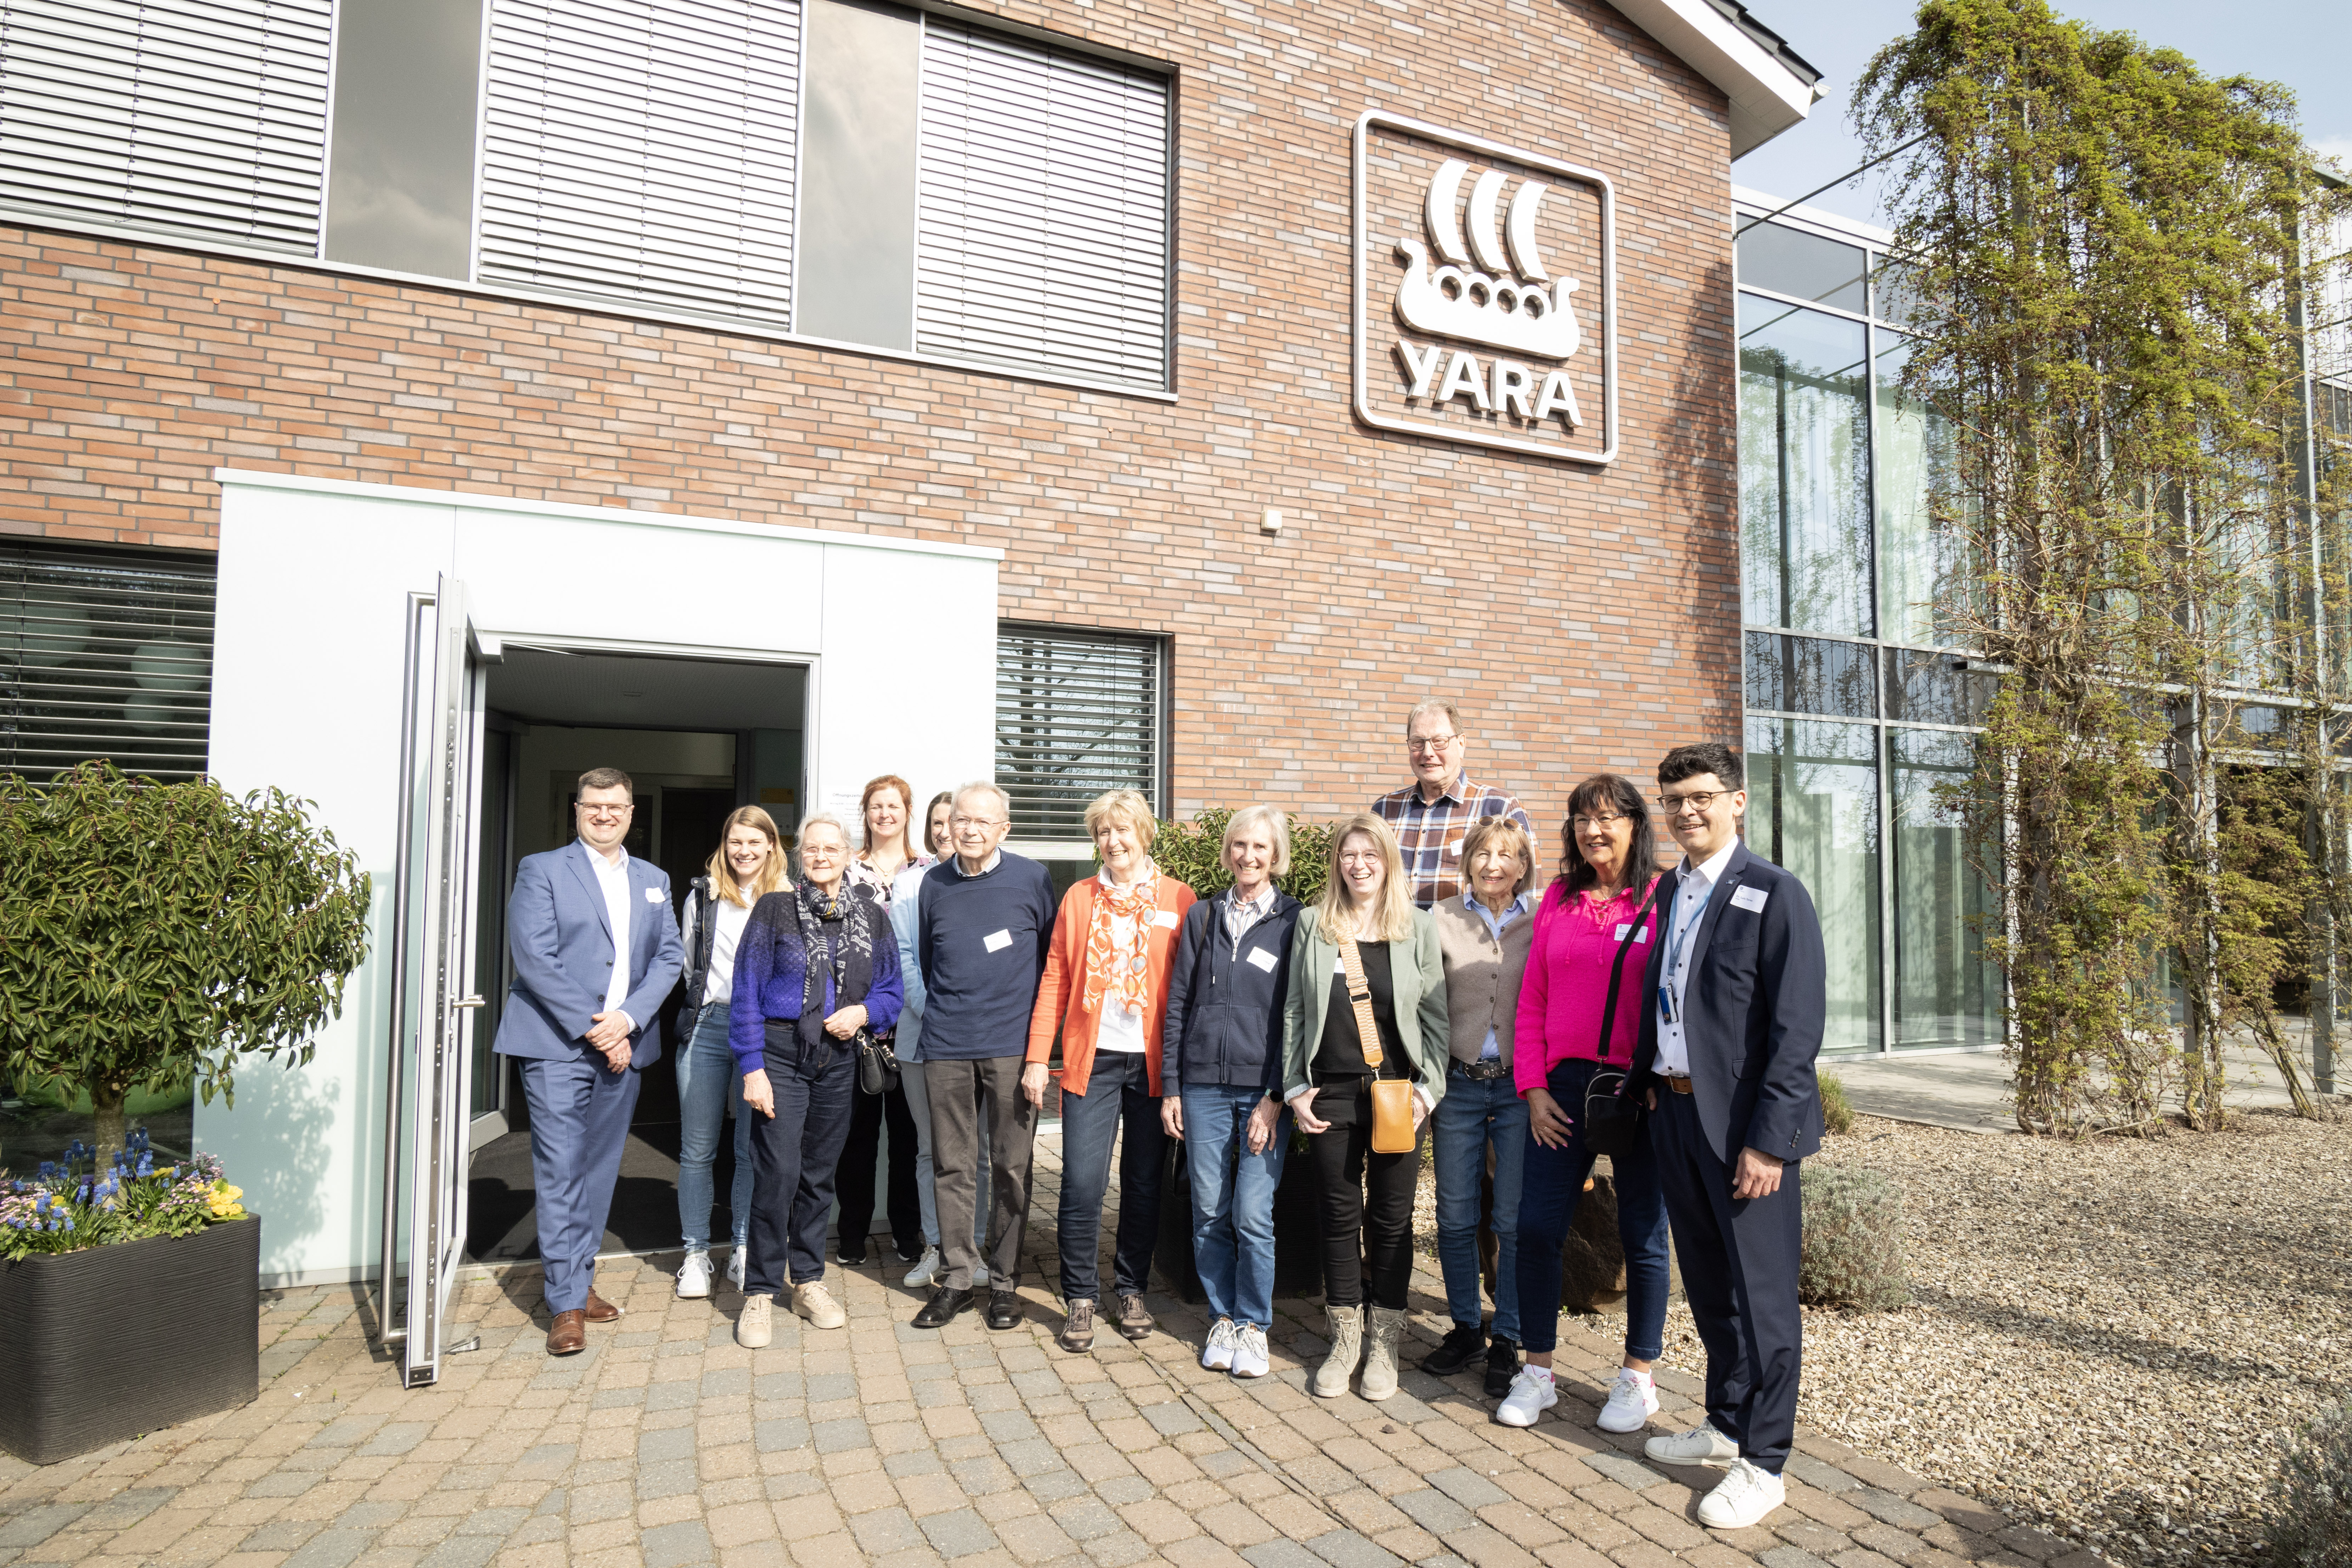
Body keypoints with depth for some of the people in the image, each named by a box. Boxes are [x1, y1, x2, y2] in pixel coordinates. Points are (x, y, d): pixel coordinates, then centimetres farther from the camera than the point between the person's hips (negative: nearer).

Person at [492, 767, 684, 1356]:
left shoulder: (653, 881, 15)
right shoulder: (542, 870, 1)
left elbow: (669, 957, 8)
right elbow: (534, 958, -8)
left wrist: (627, 1018, -8)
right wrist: (590, 1027, -14)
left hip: (624, 1043, 4)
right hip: (557, 1043, -4)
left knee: (600, 1170, 10)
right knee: (561, 1172, -5)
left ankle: (581, 1279, 23)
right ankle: (567, 1304, 1)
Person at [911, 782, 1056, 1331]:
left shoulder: (1032, 879, -1)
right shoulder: (935, 884, 7)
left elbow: (1052, 960, 5)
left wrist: (1041, 1035, 4)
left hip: (1012, 1044, -2)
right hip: (946, 1046, 2)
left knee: (1011, 1167, 4)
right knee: (953, 1166, 7)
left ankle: (1005, 1281, 16)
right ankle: (956, 1278, 18)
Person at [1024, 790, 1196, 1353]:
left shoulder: (1179, 900, 4)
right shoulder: (1079, 898, 8)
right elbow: (1055, 980, 7)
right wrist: (1037, 1058, 1)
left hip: (1153, 1062, 0)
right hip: (1092, 1059, 0)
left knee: (1144, 1184, 9)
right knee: (1082, 1183, -4)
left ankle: (1132, 1291, 26)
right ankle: (1080, 1299, 13)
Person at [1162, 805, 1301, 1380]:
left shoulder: (1294, 921, 0)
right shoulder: (1202, 917, 9)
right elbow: (1178, 1003, 10)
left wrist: (1277, 1096, -8)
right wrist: (1170, 1086, 5)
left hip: (1264, 1088, -3)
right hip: (1203, 1083, 3)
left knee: (1253, 1214, -3)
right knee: (1209, 1213, 7)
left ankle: (1254, 1326, 15)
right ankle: (1222, 1319, 23)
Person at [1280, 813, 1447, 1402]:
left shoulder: (1418, 928, 3)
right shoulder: (1313, 927, 5)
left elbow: (1436, 1016, 3)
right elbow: (1294, 1012, 6)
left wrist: (1428, 1090, -5)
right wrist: (1295, 1088, 0)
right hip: (1332, 1094, 1)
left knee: (1391, 1219, 6)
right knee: (1340, 1216, 8)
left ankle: (1383, 1344, 21)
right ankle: (1345, 1342, 22)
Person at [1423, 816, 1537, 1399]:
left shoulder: (1542, 925, 4)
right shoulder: (1442, 921, 5)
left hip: (1521, 1087, -1)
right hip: (1458, 1084, 1)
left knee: (1515, 1219, 3)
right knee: (1455, 1217, 7)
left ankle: (1507, 1340, 18)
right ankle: (1464, 1328, 26)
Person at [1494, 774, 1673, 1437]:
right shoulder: (1558, 900, 8)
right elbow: (1533, 1002, 9)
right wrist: (1534, 1088, 2)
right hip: (1564, 1087, 4)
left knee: (1642, 1234, 9)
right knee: (1537, 1227, 3)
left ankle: (1638, 1379, 27)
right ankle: (1537, 1373, 20)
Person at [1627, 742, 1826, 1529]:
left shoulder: (1774, 895, -11)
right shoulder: (1667, 894, 10)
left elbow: (1797, 1029, -15)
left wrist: (1767, 1139, -18)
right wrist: (1642, 1082, 6)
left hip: (1743, 1122, -7)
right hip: (1674, 1110, 7)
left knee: (1761, 1292, 4)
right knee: (1707, 1286, 18)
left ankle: (1762, 1463, 18)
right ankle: (1726, 1424, 35)